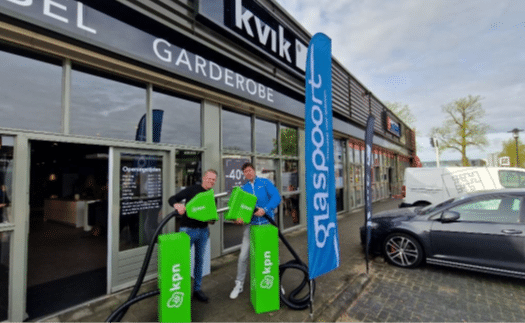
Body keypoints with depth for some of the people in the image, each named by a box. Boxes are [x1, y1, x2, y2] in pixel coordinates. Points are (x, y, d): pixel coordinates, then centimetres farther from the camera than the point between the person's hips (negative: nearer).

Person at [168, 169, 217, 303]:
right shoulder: (192, 189, -9)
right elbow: (172, 199, -14)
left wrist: (211, 220, -10)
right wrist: (178, 205, -36)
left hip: (203, 230, 5)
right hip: (188, 230, -5)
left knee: (199, 260, 13)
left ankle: (197, 289, 28)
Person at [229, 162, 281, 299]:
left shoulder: (265, 183, 0)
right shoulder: (243, 189, 8)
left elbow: (276, 198, -11)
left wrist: (265, 209, -24)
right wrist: (238, 217, -19)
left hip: (267, 223, -1)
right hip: (251, 224, 2)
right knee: (243, 256, 0)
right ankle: (239, 284, 20)